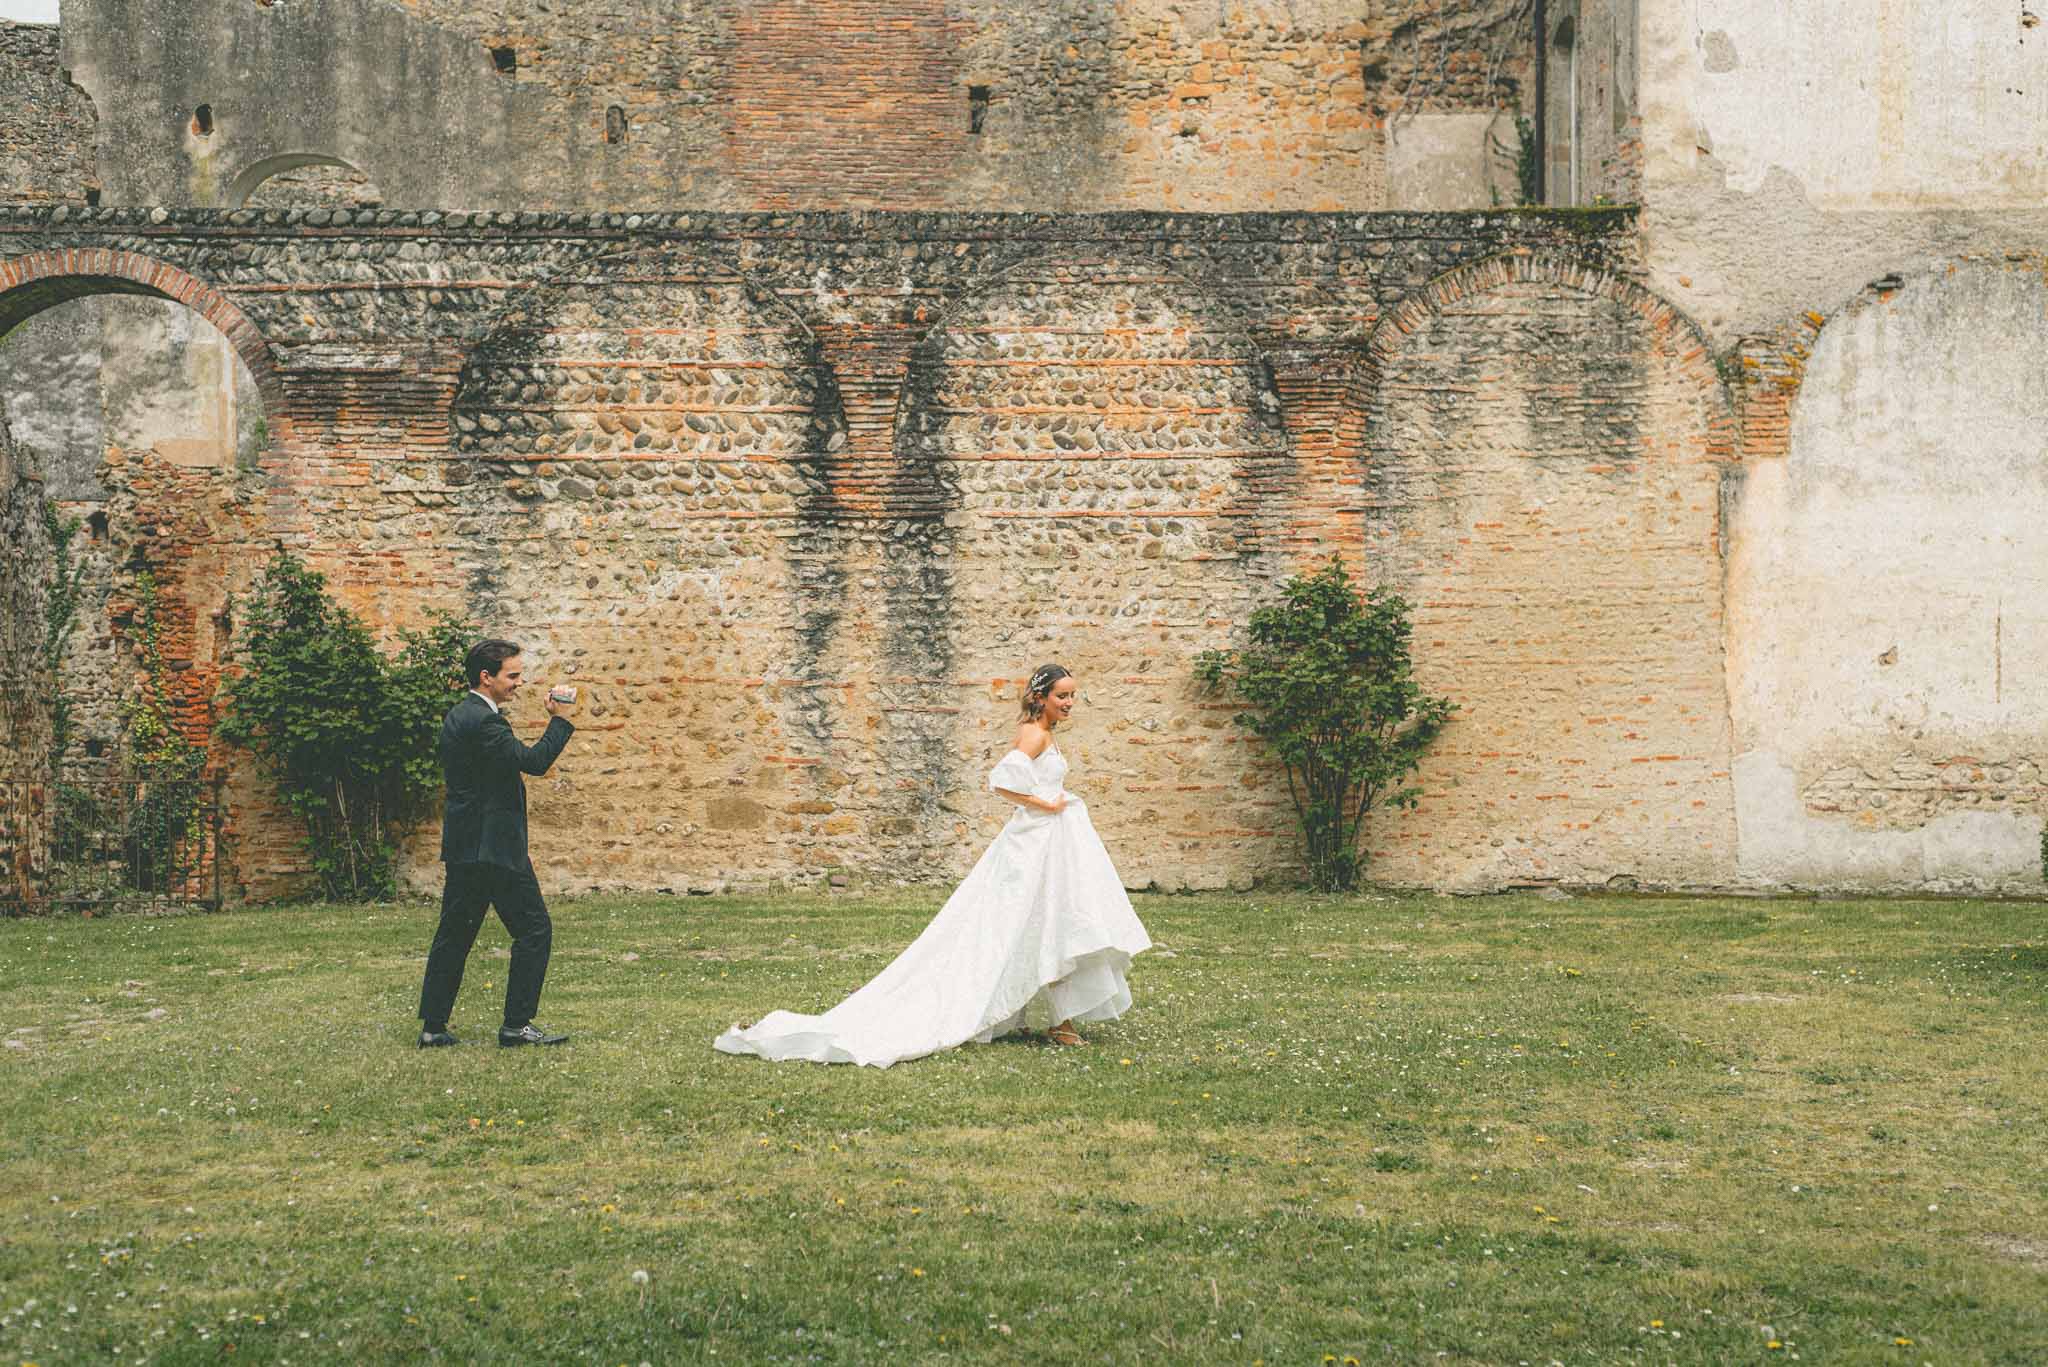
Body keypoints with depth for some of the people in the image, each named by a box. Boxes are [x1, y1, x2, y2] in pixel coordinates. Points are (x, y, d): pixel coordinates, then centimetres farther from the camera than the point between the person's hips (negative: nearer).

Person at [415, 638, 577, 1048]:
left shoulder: (459, 715, 15)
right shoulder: (482, 721, -17)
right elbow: (533, 761, -21)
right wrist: (559, 721, -11)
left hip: (464, 846, 10)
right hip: (494, 846, -10)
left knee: (455, 935, 12)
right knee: (534, 930, -2)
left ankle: (433, 1026, 14)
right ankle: (517, 1025, 0)